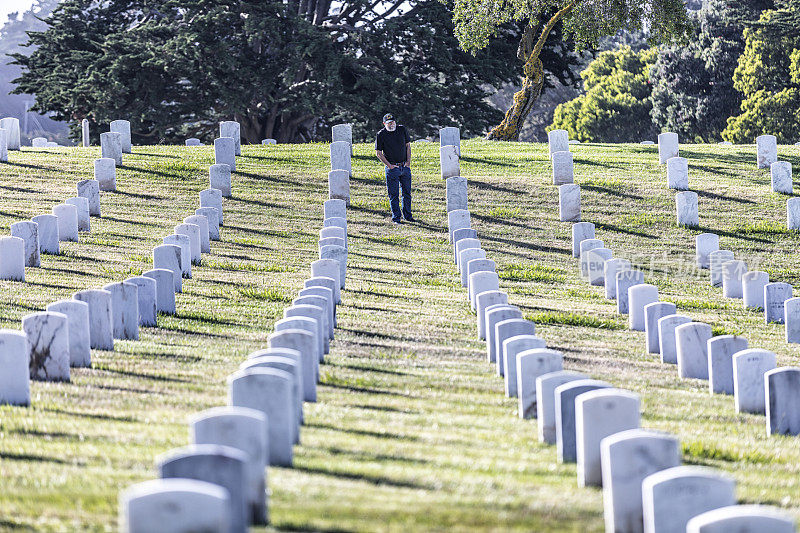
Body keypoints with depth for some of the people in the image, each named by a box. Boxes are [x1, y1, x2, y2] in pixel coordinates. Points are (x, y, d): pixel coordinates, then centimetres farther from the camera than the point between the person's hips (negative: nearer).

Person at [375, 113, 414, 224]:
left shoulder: (402, 130, 2)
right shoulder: (381, 135, -6)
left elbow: (408, 146, 9)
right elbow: (378, 153, -4)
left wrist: (408, 162, -1)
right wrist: (389, 165, -11)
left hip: (405, 166, 3)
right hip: (392, 168, -3)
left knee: (407, 192, 10)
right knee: (393, 194, -2)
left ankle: (408, 215, 21)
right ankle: (396, 217, 5)